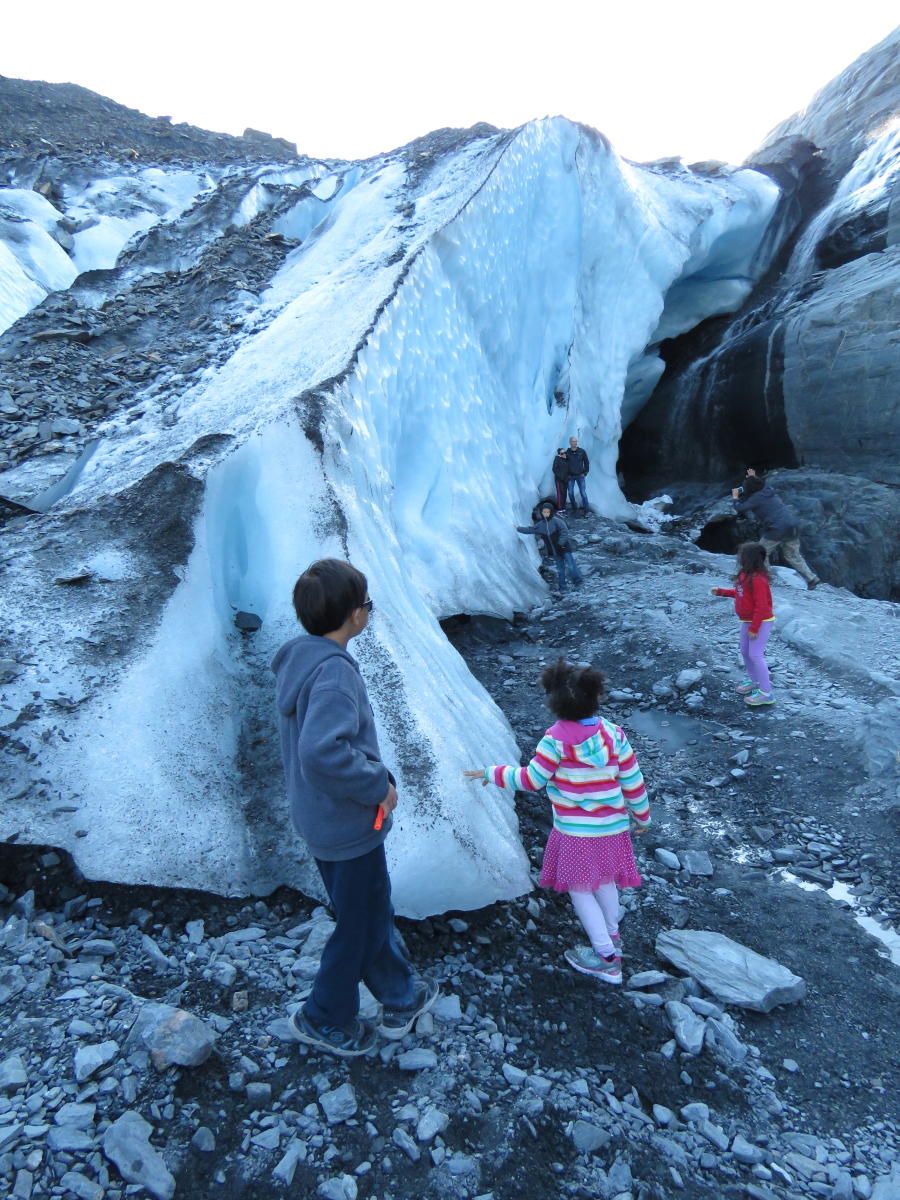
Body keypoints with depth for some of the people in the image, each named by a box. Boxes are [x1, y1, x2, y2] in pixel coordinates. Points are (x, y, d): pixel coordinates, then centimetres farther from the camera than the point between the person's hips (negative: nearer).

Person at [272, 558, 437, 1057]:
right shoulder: (333, 670, -29)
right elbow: (322, 752, -41)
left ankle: (401, 997, 45)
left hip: (318, 816, 9)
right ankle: (325, 1019, 36)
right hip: (348, 824, -9)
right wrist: (379, 785, -26)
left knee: (373, 908, 25)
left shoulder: (299, 657, 0)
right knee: (360, 925, 15)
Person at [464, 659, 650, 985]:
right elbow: (633, 781, 1)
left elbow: (531, 779, -12)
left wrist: (492, 774, 1)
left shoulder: (557, 738, -19)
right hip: (612, 827, 6)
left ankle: (606, 957, 16)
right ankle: (612, 936, 44)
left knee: (579, 888, 11)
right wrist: (642, 816, 17)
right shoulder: (614, 733, -5)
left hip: (576, 831, -5)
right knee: (605, 881, 26)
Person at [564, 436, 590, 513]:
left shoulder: (582, 452, 0)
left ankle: (586, 509, -1)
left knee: (583, 493, -5)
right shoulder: (567, 453, -1)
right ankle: (574, 507, 21)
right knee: (570, 493, 6)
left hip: (580, 475, -1)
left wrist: (585, 473, 0)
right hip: (570, 476, 1)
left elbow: (587, 462, 7)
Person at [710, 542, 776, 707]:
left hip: (761, 622, -9)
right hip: (747, 620, 9)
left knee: (755, 655, -9)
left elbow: (761, 606, -25)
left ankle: (766, 693, -1)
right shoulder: (745, 575, 2)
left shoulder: (758, 579, -27)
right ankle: (753, 680, 37)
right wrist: (721, 591, 13)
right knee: (745, 652, 18)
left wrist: (754, 628, -21)